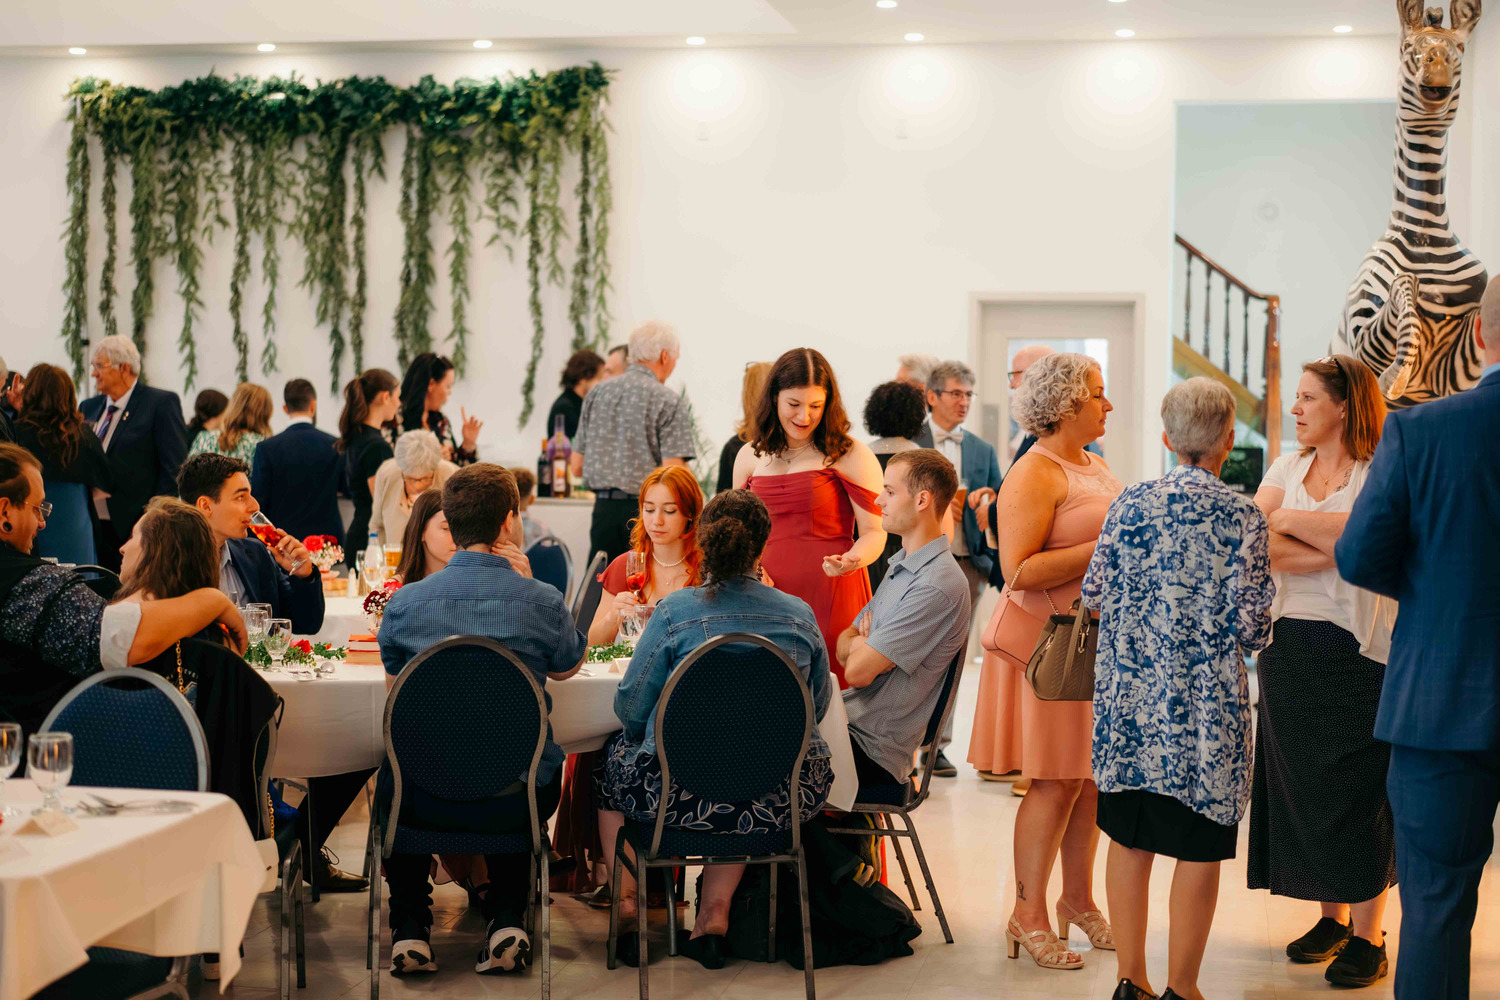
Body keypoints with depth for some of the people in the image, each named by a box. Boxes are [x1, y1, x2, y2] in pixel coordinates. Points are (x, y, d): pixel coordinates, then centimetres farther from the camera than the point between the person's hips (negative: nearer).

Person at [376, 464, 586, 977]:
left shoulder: (405, 602, -7)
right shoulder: (542, 602, -10)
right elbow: (567, 668, 13)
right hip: (518, 804, 0)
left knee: (392, 783, 36)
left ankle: (410, 927, 24)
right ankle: (507, 919, 23)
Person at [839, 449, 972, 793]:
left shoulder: (938, 586, -20)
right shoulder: (903, 566, 14)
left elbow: (858, 672, -21)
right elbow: (844, 646, 16)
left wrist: (859, 644, 2)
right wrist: (863, 644, -7)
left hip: (871, 751, -9)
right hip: (847, 720, 9)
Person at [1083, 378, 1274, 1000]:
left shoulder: (1130, 505, 0)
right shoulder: (1243, 518, -8)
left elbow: (1094, 596, 6)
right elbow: (1252, 626, -10)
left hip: (1128, 698, 4)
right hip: (1206, 705, -3)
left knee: (1129, 838, 13)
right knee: (1199, 849, 6)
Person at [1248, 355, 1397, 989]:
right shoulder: (1286, 469, 11)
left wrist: (1292, 521, -12)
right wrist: (1334, 550, -12)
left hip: (1355, 651, -5)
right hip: (1288, 646, 5)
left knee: (1356, 793, -3)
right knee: (1301, 787, 8)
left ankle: (1368, 937, 6)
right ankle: (1332, 918, 21)